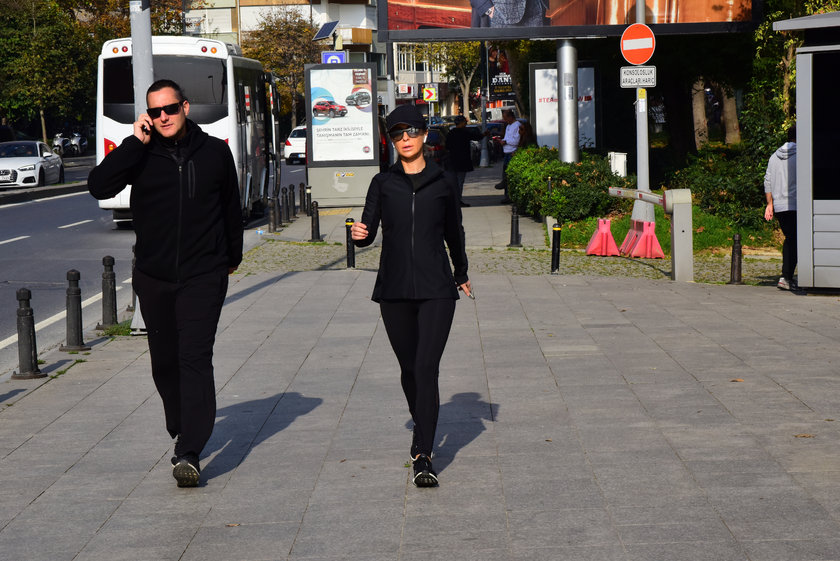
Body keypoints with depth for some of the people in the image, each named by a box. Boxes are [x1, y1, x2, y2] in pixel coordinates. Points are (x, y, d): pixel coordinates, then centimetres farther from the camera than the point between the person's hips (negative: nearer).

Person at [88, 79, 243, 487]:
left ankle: (188, 453, -19)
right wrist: (136, 143, -18)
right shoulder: (141, 154, 0)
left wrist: (232, 256, 24)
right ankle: (181, 428, 33)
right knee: (164, 361, 11)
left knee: (196, 358, -14)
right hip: (154, 277, 2)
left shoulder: (215, 152, 3)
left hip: (204, 275, -2)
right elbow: (99, 186, -16)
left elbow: (231, 207, 16)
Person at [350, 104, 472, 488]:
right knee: (409, 369, 12)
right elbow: (368, 232, 1)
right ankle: (423, 430, 38)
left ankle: (423, 457, -17)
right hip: (394, 290, 2)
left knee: (427, 368, -13)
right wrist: (359, 235, -23)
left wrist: (461, 275, 29)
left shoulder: (443, 183, 6)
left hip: (436, 290, -2)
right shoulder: (383, 184, 7)